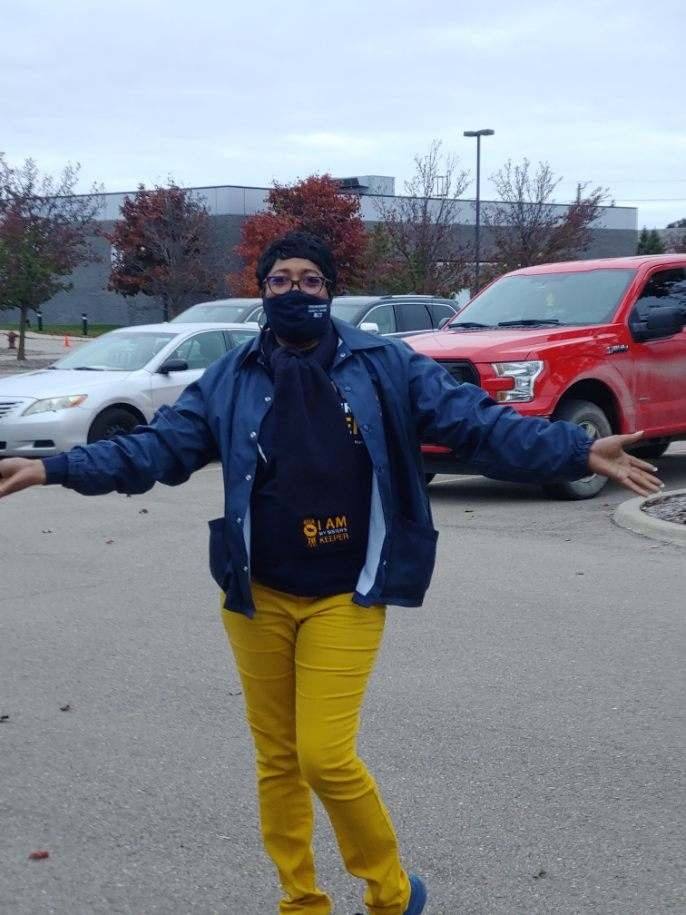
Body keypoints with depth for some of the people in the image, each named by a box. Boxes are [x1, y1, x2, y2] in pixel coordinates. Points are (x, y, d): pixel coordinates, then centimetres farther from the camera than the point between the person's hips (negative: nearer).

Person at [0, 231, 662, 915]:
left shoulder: (385, 367, -3)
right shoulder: (231, 379, 3)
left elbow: (477, 423, -8)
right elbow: (157, 446, 1)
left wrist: (580, 453, -19)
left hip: (346, 598, -3)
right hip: (257, 597, 3)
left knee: (326, 757, -10)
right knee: (276, 761, 11)